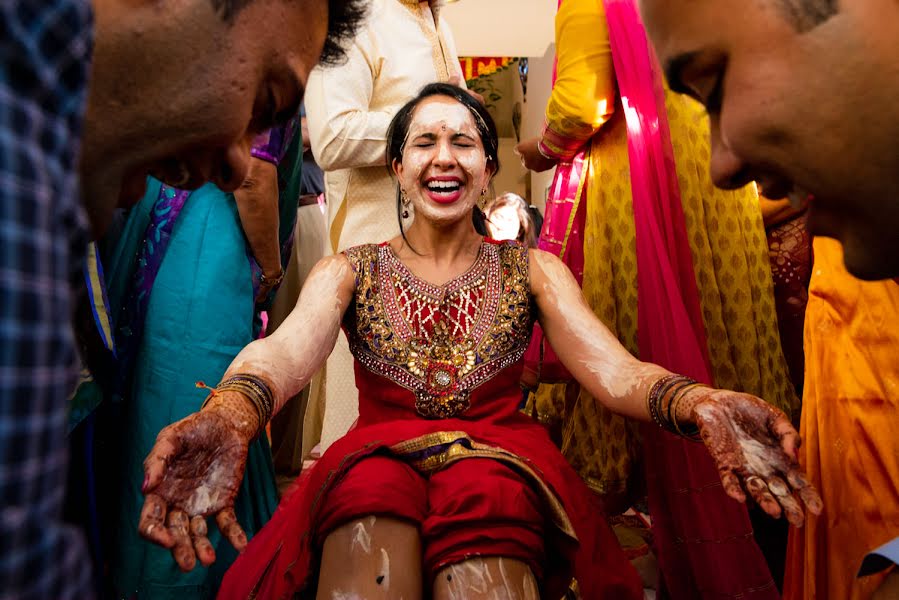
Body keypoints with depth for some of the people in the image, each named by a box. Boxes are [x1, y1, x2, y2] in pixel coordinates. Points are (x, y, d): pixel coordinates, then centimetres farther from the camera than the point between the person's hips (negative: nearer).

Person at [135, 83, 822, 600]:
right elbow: (285, 351, -13)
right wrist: (226, 418, -38)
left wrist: (700, 403, -29)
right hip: (374, 463, 0)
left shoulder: (534, 268, 10)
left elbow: (612, 370, -5)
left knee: (485, 539, -35)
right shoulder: (348, 270, 8)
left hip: (501, 459, 1)